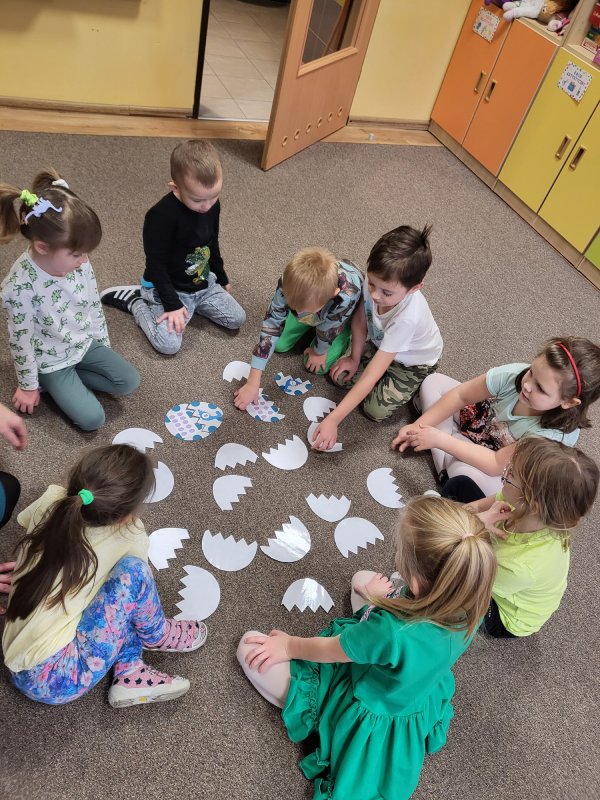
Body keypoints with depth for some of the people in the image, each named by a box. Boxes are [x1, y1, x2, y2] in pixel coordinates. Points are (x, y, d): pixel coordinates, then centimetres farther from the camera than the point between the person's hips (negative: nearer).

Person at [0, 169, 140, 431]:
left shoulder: (77, 262, -15)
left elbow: (94, 305, 2)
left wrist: (103, 347, 9)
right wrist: (28, 385, -8)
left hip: (85, 342, 6)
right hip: (50, 360, -5)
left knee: (130, 382, -2)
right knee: (92, 419, -11)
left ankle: (70, 381, 9)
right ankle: (49, 382, 11)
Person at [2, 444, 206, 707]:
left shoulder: (51, 500, -6)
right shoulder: (129, 538, -16)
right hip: (55, 680, -7)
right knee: (134, 571, -16)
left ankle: (130, 676, 7)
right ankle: (157, 636, 11)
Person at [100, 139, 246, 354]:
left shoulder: (212, 206, -8)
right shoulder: (161, 216, -30)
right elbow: (156, 265, -23)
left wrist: (222, 279, 19)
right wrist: (172, 303, -22)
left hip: (204, 284, 7)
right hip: (168, 287, -6)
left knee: (237, 319, 3)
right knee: (169, 344, -19)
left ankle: (194, 303, 19)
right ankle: (134, 300, 4)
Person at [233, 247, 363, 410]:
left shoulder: (346, 294, -49)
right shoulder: (290, 280, -39)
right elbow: (271, 326, -33)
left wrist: (318, 352, -8)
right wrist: (253, 383, -34)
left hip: (345, 316, -3)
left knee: (319, 367, -10)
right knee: (279, 345, -1)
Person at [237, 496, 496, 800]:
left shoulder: (392, 633, -45)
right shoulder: (467, 605, -28)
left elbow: (326, 650, -23)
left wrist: (289, 645, -5)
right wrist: (386, 600, 0)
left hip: (368, 717, -6)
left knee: (250, 646, -2)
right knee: (362, 578, 21)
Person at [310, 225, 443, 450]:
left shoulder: (407, 317, -45)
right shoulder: (375, 282, -32)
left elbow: (371, 375, -45)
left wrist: (332, 420, -45)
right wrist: (354, 358, -5)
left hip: (414, 362, -5)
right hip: (381, 343, 5)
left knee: (375, 410, -13)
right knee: (341, 374, -6)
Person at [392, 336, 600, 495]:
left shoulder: (557, 434, -37)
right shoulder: (515, 374, -30)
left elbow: (496, 465, -32)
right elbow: (461, 395, -15)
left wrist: (439, 440, -32)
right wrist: (419, 426, -18)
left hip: (506, 475, -5)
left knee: (464, 471, -38)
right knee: (433, 382, -7)